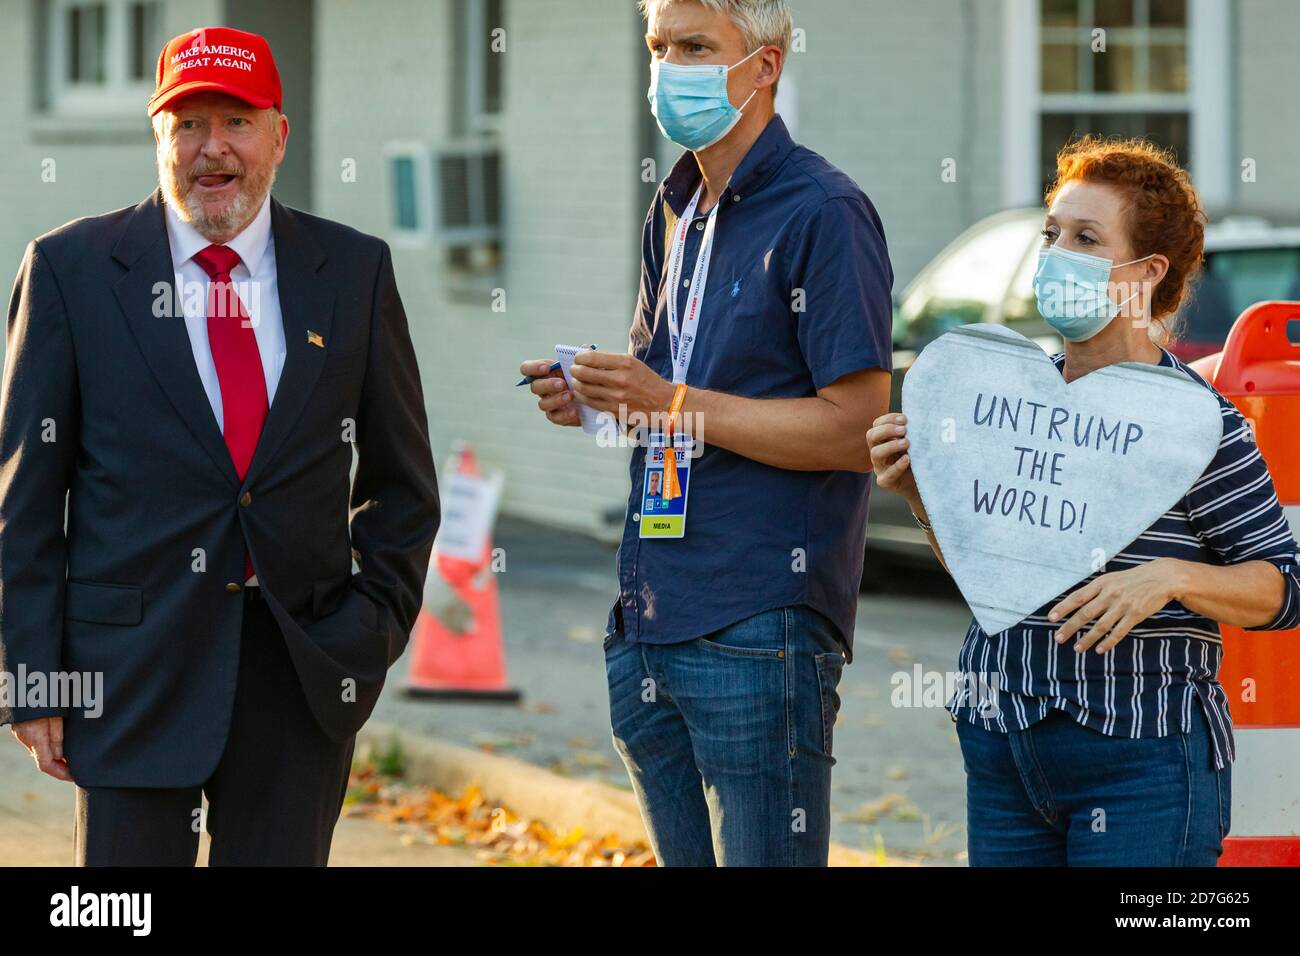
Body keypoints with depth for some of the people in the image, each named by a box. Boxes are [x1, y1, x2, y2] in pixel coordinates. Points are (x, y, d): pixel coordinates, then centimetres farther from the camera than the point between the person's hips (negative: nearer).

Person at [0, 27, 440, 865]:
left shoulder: (355, 271, 6)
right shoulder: (72, 269, 0)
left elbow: (401, 477, 15)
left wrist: (376, 630, 4)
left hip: (302, 668, 2)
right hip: (134, 662, -2)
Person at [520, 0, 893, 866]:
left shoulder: (823, 213, -10)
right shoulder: (676, 213, 17)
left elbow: (857, 428, -16)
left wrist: (674, 404, -17)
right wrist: (592, 397, 4)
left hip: (761, 629, -8)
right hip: (650, 624, 8)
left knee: (761, 860, -6)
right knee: (685, 858, 13)